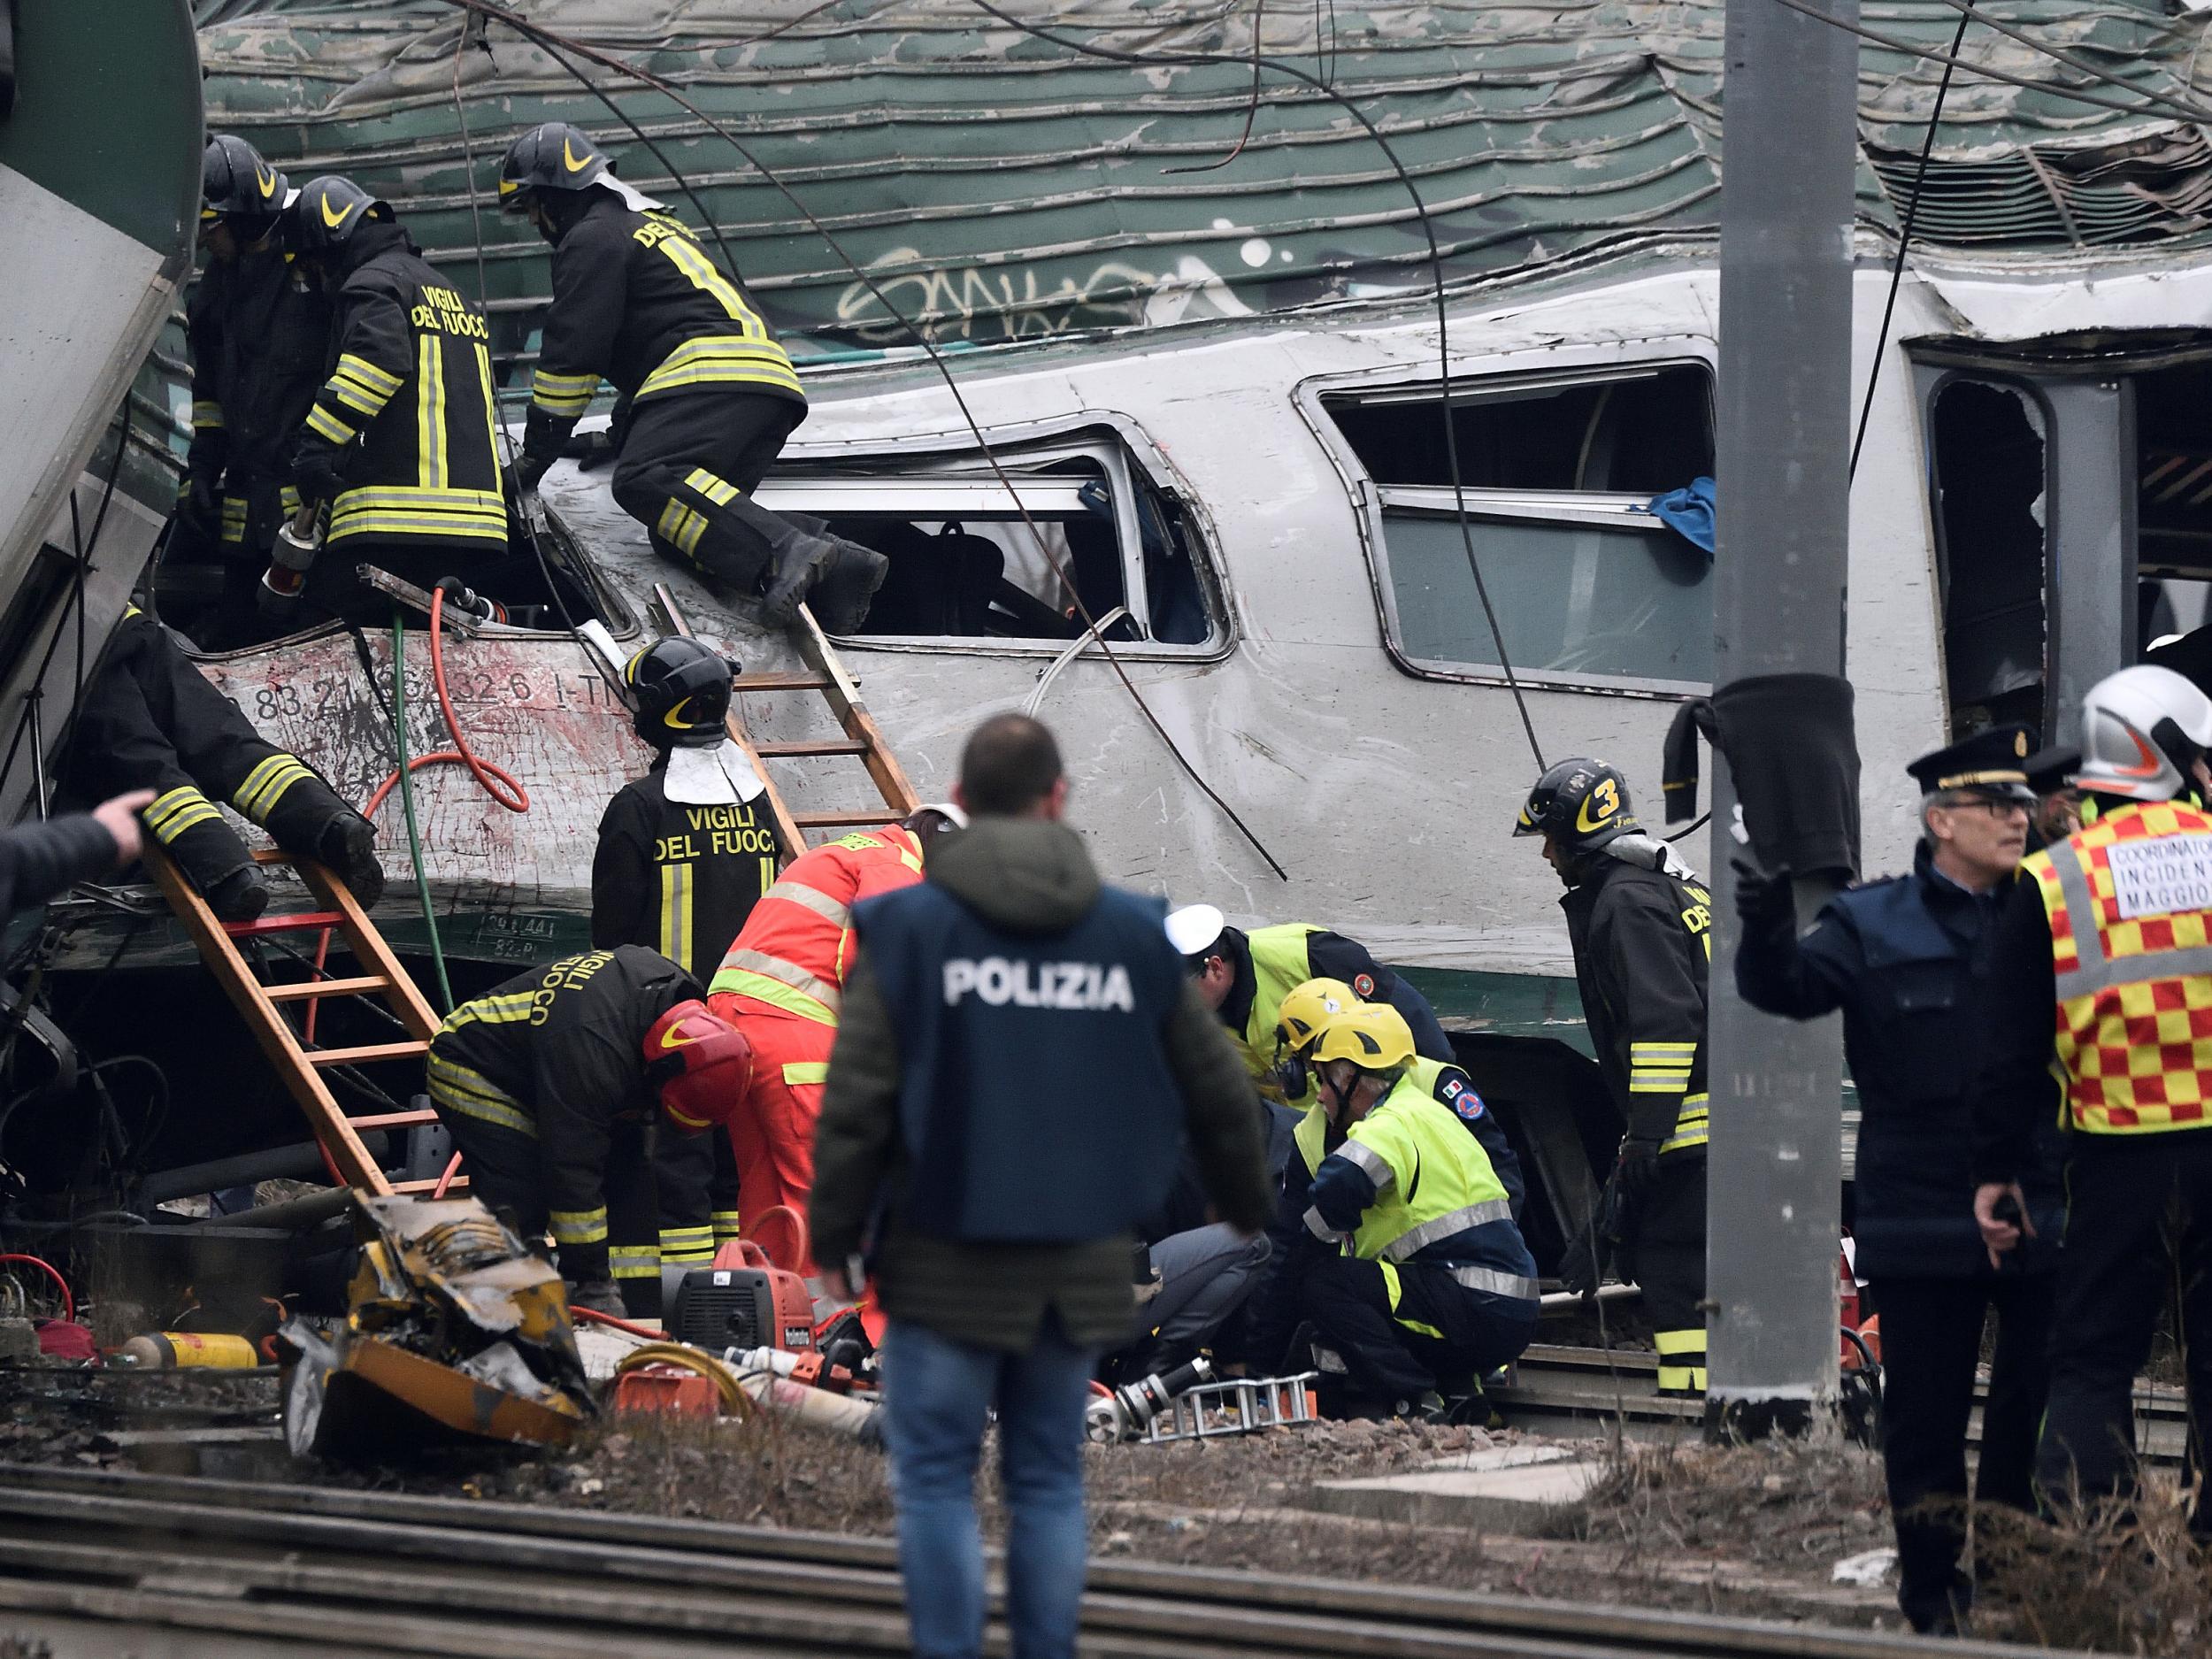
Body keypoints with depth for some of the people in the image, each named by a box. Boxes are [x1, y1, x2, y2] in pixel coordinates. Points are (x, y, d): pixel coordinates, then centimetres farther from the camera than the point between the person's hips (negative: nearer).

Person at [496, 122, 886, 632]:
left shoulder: (592, 237, 4)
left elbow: (572, 351, -2)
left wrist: (536, 455, 6)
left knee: (645, 481, -30)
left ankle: (787, 553, -49)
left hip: (714, 377, -10)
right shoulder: (650, 222, 37)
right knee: (678, 528, 0)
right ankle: (829, 563, -19)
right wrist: (619, 432, 58)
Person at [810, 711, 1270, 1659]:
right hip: (1081, 1263, 3)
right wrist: (1244, 1204, 30)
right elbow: (1216, 1092, 12)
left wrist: (833, 1238, 1)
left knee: (936, 1481, 3)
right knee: (1050, 1481, 11)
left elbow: (856, 1102, -10)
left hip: (945, 1262, -3)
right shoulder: (1134, 935, 3)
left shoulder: (909, 928, -6)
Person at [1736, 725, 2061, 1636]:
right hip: (1923, 1214, -2)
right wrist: (1767, 934, -29)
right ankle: (1934, 1583, 12)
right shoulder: (1875, 925, 3)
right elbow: (1789, 986, -9)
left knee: (2038, 1397, 5)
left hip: (2040, 1211, 2)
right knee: (1927, 1404, 3)